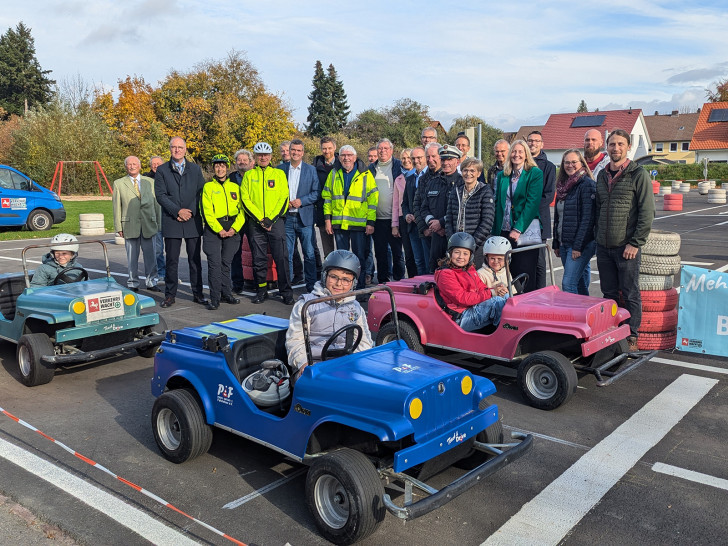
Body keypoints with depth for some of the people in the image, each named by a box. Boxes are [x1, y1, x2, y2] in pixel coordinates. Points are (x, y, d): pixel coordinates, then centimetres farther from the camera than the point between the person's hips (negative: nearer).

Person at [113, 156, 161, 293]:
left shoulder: (150, 182, 10)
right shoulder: (119, 184, 6)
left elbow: (156, 203, 11)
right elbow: (116, 206, 4)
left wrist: (159, 223, 6)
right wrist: (118, 227, -1)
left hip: (149, 225, 1)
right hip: (130, 225, -1)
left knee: (150, 255, 4)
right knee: (132, 257, 5)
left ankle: (151, 282, 15)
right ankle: (133, 284, 15)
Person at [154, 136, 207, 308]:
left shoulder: (195, 169, 11)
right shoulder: (162, 170, 5)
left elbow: (200, 193, 7)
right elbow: (160, 195, -3)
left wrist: (190, 212, -6)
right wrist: (178, 211, -12)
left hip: (193, 221, 1)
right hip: (171, 222, -1)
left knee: (195, 260, 5)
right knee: (172, 260, 2)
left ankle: (197, 294, 13)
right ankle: (170, 295, 11)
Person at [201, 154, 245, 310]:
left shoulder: (235, 187, 12)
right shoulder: (208, 187, 4)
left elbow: (241, 210, 6)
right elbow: (207, 212, -4)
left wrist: (234, 228, -8)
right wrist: (219, 229, -13)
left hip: (232, 230, 3)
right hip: (213, 229, -2)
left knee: (226, 263, 10)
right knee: (214, 263, -8)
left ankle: (226, 294, 20)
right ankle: (215, 298, -5)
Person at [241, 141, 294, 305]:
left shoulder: (279, 174, 8)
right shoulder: (249, 175, 10)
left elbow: (284, 198, 1)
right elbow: (245, 199, 3)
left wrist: (271, 219, -9)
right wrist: (260, 218, -8)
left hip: (276, 221, -1)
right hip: (255, 223, 1)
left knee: (281, 257, -5)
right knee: (258, 259, 4)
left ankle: (286, 291, 2)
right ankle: (261, 290, 16)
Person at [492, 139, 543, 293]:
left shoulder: (535, 173, 0)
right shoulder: (502, 175, 15)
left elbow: (532, 203, -9)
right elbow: (497, 203, 14)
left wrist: (518, 229, -16)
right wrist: (496, 231, 5)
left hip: (526, 231, -4)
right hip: (505, 231, 4)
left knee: (525, 274, -4)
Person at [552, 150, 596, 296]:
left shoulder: (587, 185, -10)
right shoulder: (563, 186, 14)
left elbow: (588, 218, -16)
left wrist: (578, 246, -19)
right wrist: (556, 244, 15)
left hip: (581, 244, -8)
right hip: (564, 243, 8)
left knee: (568, 284, -13)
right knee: (580, 284, 13)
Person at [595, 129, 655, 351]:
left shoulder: (638, 174, -6)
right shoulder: (602, 175, 13)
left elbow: (647, 212, -10)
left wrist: (636, 243, -14)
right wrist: (597, 235, 14)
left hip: (626, 247, -5)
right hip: (603, 247, 6)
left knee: (630, 295, 3)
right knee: (609, 293, 12)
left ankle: (631, 337, 14)